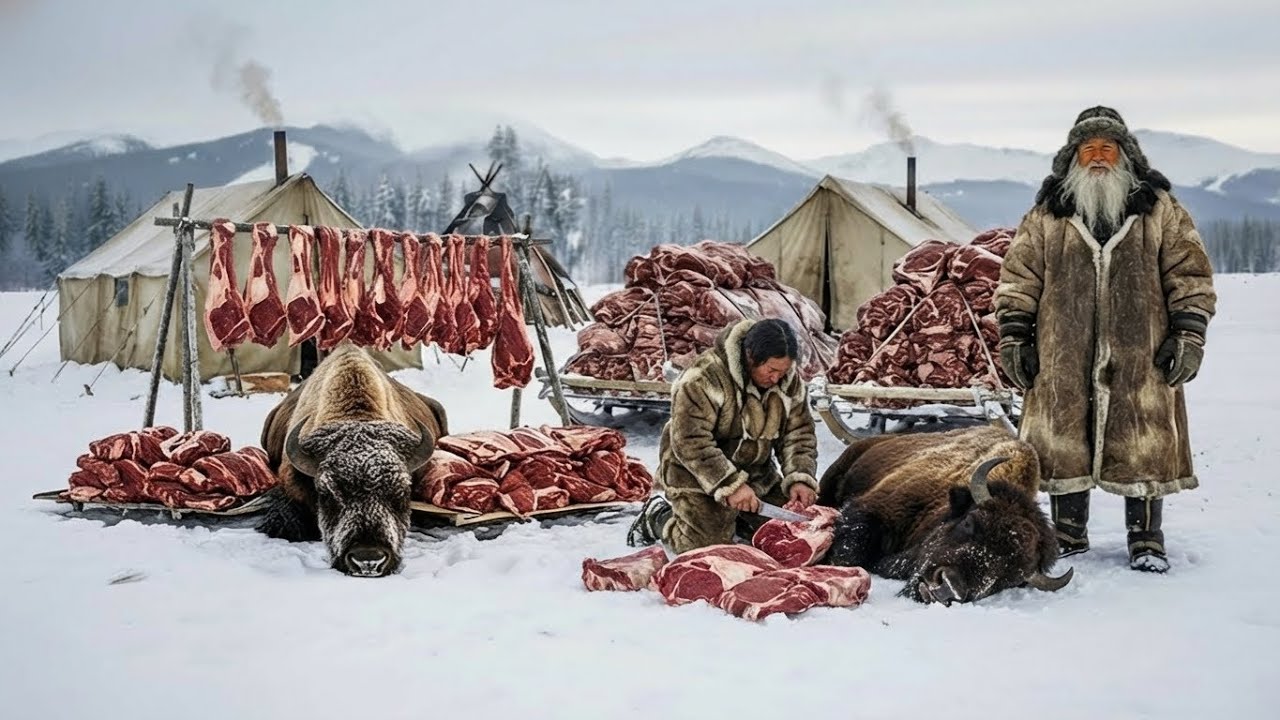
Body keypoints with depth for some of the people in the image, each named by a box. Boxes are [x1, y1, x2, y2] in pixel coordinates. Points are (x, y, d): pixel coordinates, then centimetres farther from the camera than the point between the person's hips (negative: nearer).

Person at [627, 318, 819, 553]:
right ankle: (657, 517, 15)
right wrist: (730, 485, -35)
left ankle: (731, 516, 26)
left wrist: (800, 479, -19)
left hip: (756, 473, 7)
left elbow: (799, 434, -2)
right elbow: (691, 442, -31)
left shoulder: (789, 379, -7)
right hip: (698, 474, -6)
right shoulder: (704, 378, -29)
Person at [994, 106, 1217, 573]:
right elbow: (1018, 279, 8)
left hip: (1140, 357, -1)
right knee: (1063, 445, 6)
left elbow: (1190, 275, 6)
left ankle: (1146, 539, 16)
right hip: (1063, 359, 1)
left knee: (1144, 447, 3)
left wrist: (1189, 335, -2)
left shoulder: (1161, 211, 7)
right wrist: (1013, 337, 2)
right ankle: (1068, 534, 21)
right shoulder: (1046, 216, 7)